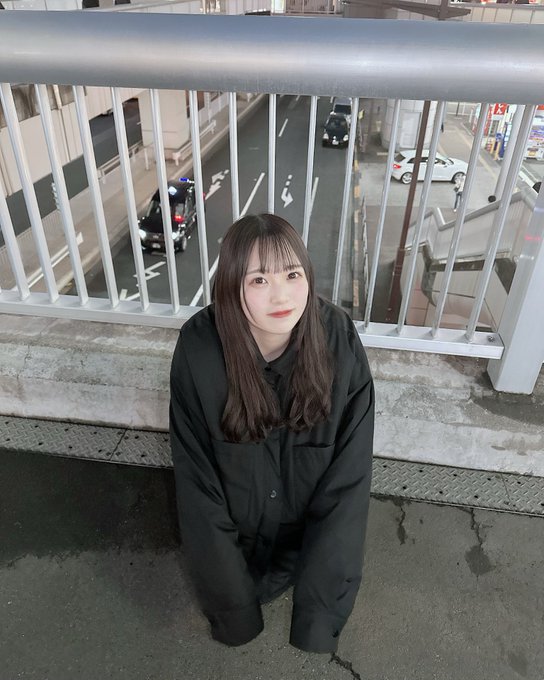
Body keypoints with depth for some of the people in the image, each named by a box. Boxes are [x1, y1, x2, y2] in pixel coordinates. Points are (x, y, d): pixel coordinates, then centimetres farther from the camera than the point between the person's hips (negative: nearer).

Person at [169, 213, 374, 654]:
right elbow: (196, 475, -18)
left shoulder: (339, 341, -26)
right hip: (233, 523, 0)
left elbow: (349, 473, -18)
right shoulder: (200, 348, -28)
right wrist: (234, 606, -12)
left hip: (313, 522, 1)